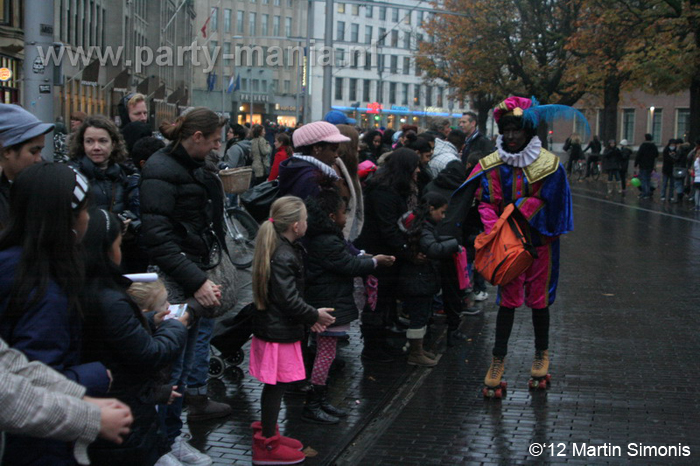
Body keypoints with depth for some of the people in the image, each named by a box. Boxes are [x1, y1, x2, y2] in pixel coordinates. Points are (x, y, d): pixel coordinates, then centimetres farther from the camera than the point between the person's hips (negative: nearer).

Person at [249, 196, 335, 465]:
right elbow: (288, 300, -23)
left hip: (269, 329, 10)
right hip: (279, 332, -10)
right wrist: (314, 315, -9)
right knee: (277, 385, 0)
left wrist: (309, 317, 14)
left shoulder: (277, 249, 10)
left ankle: (267, 434, 33)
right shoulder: (284, 257, -23)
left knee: (274, 386, 19)